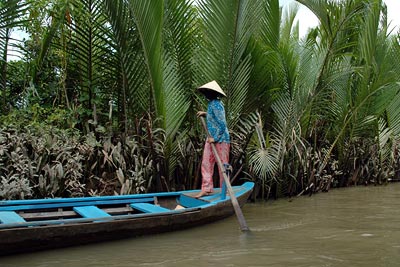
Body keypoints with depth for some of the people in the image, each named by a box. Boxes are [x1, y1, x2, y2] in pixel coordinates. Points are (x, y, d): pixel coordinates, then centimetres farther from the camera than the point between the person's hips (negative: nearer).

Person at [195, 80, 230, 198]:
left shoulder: (216, 105, -19)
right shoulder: (212, 103, 11)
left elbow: (222, 124, -22)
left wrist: (215, 138, -20)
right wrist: (205, 114, 16)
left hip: (220, 140, -10)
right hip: (212, 138, 10)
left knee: (222, 165, 2)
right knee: (206, 163, 8)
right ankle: (206, 189, 14)